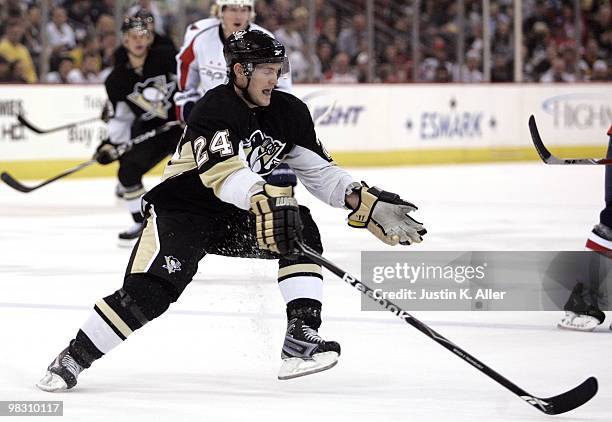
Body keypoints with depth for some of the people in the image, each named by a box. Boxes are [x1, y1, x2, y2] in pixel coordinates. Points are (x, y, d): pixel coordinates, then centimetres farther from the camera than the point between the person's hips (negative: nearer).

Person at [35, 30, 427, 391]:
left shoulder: (289, 112, -2)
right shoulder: (215, 108, -25)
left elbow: (318, 170, 3)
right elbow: (224, 171, -41)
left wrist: (368, 203, -10)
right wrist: (266, 198, -58)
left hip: (235, 215, 7)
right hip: (182, 212, -7)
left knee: (302, 230, -16)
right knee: (149, 292, -24)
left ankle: (301, 336, -19)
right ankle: (72, 359, -9)